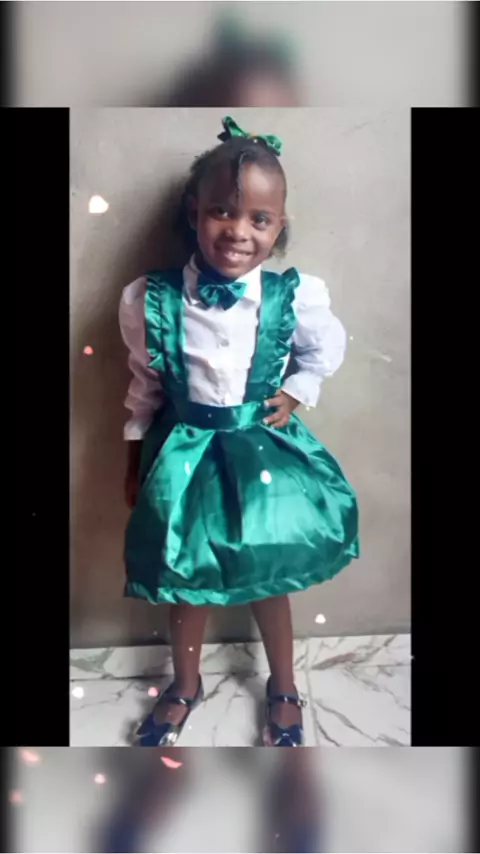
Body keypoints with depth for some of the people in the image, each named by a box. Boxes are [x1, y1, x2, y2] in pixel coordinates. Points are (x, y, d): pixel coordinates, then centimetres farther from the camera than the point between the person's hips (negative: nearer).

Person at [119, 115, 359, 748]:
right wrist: (136, 460, 6)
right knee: (183, 578, 16)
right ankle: (185, 687, 44)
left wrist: (296, 393, -6)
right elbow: (146, 383, 0)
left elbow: (328, 350, 6)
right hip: (185, 452, 1)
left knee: (269, 576, 16)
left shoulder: (295, 297, -16)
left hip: (263, 447, 0)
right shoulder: (151, 300, -15)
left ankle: (284, 691, 43)